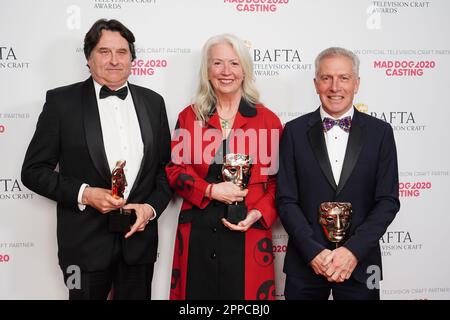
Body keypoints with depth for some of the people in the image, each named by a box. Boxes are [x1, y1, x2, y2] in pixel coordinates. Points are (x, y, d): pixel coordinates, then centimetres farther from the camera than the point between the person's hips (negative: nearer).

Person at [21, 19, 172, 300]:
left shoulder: (153, 102, 6)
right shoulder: (62, 101, -4)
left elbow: (167, 167, 10)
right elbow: (34, 171, -4)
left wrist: (151, 207, -6)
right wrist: (84, 194, -16)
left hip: (140, 237, 3)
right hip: (86, 243, -3)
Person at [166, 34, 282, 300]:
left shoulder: (267, 119, 3)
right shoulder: (190, 116, 7)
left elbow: (278, 178, 4)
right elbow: (175, 169, 5)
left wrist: (259, 213, -11)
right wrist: (210, 191, -10)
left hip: (248, 234, -1)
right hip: (198, 235, 1)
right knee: (198, 293, 9)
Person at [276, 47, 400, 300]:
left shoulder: (380, 132, 0)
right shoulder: (295, 131, -1)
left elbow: (388, 201, -2)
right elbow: (286, 200, -3)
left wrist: (353, 250, -13)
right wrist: (313, 252, -12)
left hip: (360, 263, 0)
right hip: (306, 264, 0)